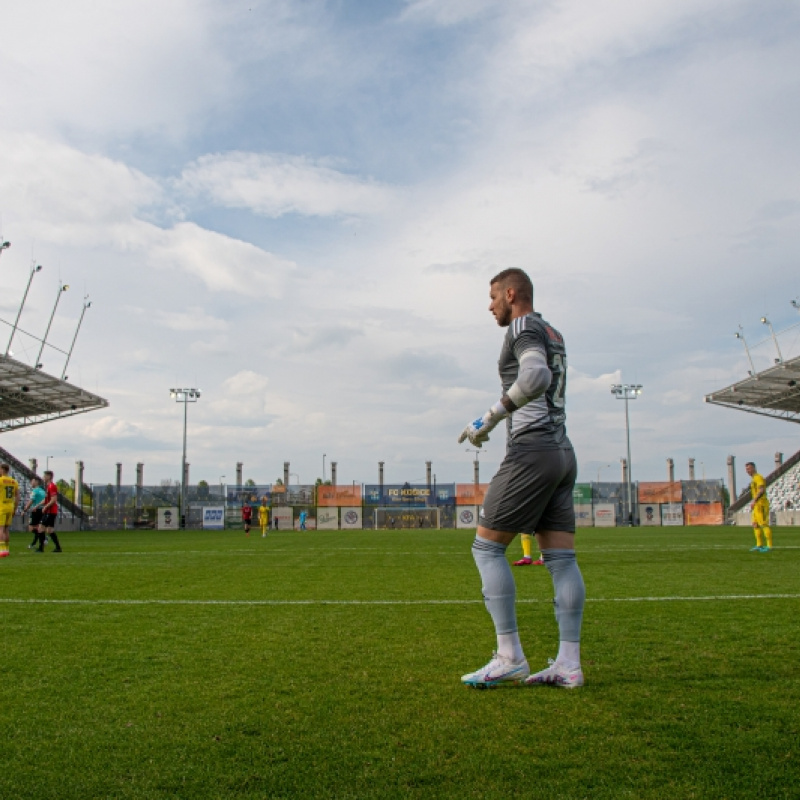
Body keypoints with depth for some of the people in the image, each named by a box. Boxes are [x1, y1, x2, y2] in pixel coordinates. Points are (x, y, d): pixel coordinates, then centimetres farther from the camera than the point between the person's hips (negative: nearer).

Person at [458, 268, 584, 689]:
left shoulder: (524, 326, -5)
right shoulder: (553, 335, 23)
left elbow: (536, 377, -24)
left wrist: (492, 416, -19)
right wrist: (499, 418, 26)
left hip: (532, 450, -9)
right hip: (562, 452, 9)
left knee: (487, 547, -4)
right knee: (561, 558, 4)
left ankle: (509, 658, -6)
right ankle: (569, 664, 4)